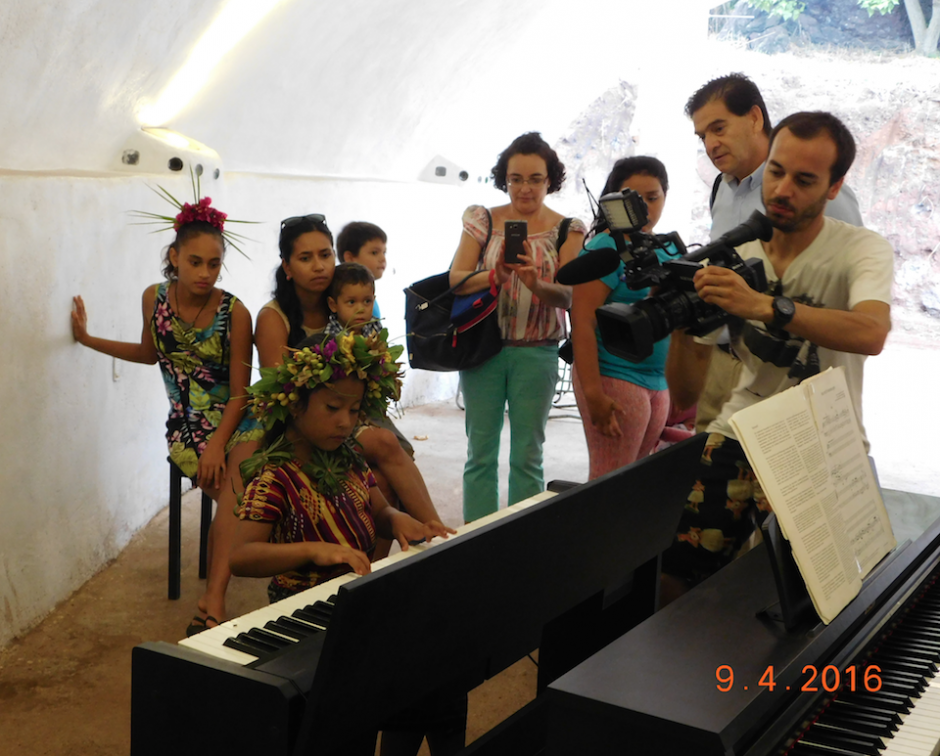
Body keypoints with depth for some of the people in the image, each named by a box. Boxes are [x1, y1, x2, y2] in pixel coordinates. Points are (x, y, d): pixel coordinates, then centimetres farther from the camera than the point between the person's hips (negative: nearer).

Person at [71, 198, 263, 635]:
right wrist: (88, 340, 18)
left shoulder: (234, 313, -10)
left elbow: (240, 391, -8)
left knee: (237, 487, -32)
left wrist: (218, 444, -21)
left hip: (237, 420, -2)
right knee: (236, 495, -25)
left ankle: (212, 602, -35)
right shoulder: (154, 298, 1)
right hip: (187, 426, 2)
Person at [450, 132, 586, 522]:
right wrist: (494, 276, -25)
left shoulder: (567, 230, 3)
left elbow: (568, 296, -7)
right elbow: (456, 278, -5)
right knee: (481, 452, 5)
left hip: (537, 353, 0)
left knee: (527, 456, 5)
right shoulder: (482, 219, 4)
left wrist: (536, 284, -29)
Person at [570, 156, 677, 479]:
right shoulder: (604, 249, -9)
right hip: (616, 381, -7)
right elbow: (582, 323, -16)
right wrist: (593, 394, -22)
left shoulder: (670, 249, 12)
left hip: (658, 382, 7)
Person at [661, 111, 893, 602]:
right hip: (738, 434, 3)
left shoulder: (862, 251, -7)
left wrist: (762, 305, -43)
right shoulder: (732, 256, 1)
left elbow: (871, 334, -32)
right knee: (674, 577, -3)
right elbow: (685, 395, -1)